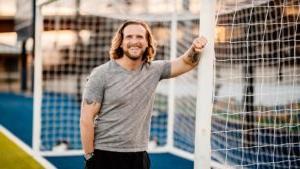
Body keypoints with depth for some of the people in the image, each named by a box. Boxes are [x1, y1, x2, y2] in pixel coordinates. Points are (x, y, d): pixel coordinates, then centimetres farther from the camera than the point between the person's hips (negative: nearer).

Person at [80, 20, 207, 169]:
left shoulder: (154, 70, 4)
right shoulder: (101, 75, -8)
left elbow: (187, 62, 9)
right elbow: (86, 119, -10)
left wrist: (195, 49, -12)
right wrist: (89, 157, -11)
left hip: (139, 155, 4)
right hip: (104, 155, -3)